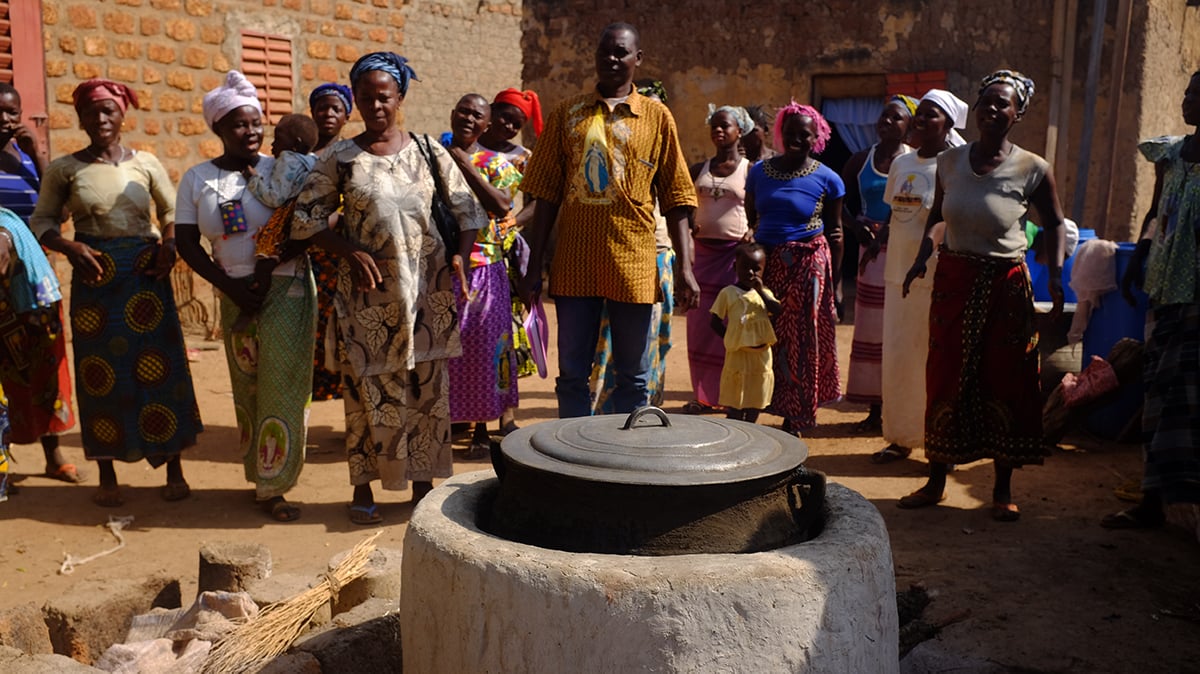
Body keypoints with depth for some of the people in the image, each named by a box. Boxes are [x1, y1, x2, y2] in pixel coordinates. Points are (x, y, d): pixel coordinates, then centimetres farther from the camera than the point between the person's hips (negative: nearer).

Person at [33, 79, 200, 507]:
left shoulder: (145, 163, 6)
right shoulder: (64, 168, 4)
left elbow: (172, 211, 14)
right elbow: (41, 221, 6)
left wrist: (169, 244, -4)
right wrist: (68, 247, -12)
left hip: (146, 275, 1)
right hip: (95, 275, 0)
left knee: (159, 367, 0)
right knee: (99, 373, 4)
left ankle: (174, 470, 12)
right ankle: (107, 475, 17)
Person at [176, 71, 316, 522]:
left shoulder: (280, 170, 0)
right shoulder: (197, 179, 4)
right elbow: (186, 243, 1)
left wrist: (292, 245, -21)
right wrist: (229, 284, -10)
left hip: (287, 291, -2)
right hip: (236, 295, 2)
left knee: (282, 387, -2)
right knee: (248, 389, 9)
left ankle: (270, 485, 8)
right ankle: (262, 478, 22)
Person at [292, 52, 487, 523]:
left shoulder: (428, 150, 5)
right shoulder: (340, 158, 1)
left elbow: (467, 209, 8)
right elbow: (306, 217, 2)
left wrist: (459, 256, -4)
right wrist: (350, 249, -11)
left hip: (428, 288, 2)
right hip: (369, 290, -1)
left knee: (427, 386, 7)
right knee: (368, 384, 2)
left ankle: (423, 481, 21)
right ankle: (363, 486, 17)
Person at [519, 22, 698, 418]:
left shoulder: (656, 117, 5)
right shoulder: (568, 114, 8)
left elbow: (674, 198, 4)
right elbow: (547, 194, 7)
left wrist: (684, 266, -4)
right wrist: (534, 266, 2)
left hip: (634, 263, -1)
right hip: (574, 264, 1)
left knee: (633, 377, 8)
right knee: (572, 375, 8)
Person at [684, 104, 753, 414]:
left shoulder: (750, 170, 1)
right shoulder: (699, 169, 12)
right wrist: (689, 226, -4)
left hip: (735, 253, -4)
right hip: (702, 252, 4)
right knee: (700, 327, 4)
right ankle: (702, 395, 13)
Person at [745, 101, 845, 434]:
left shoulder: (827, 179, -1)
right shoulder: (760, 171, 7)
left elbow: (835, 232, 2)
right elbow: (748, 219, 13)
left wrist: (834, 283, 0)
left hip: (807, 266, -3)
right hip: (765, 263, 3)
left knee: (800, 343, 2)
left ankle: (793, 421, 11)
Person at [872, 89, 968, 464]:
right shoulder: (901, 164, 12)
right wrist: (882, 233, 2)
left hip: (938, 277, -6)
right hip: (899, 274, 6)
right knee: (897, 358, 11)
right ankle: (900, 437, 24)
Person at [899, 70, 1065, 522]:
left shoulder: (1032, 169, -7)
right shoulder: (950, 162, 2)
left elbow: (1054, 223, 3)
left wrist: (1056, 277, -8)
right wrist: (922, 257, 3)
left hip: (1005, 285, -3)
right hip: (953, 280, 3)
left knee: (1005, 382, 3)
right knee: (945, 379, 6)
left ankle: (1002, 489, 16)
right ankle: (936, 481, 19)